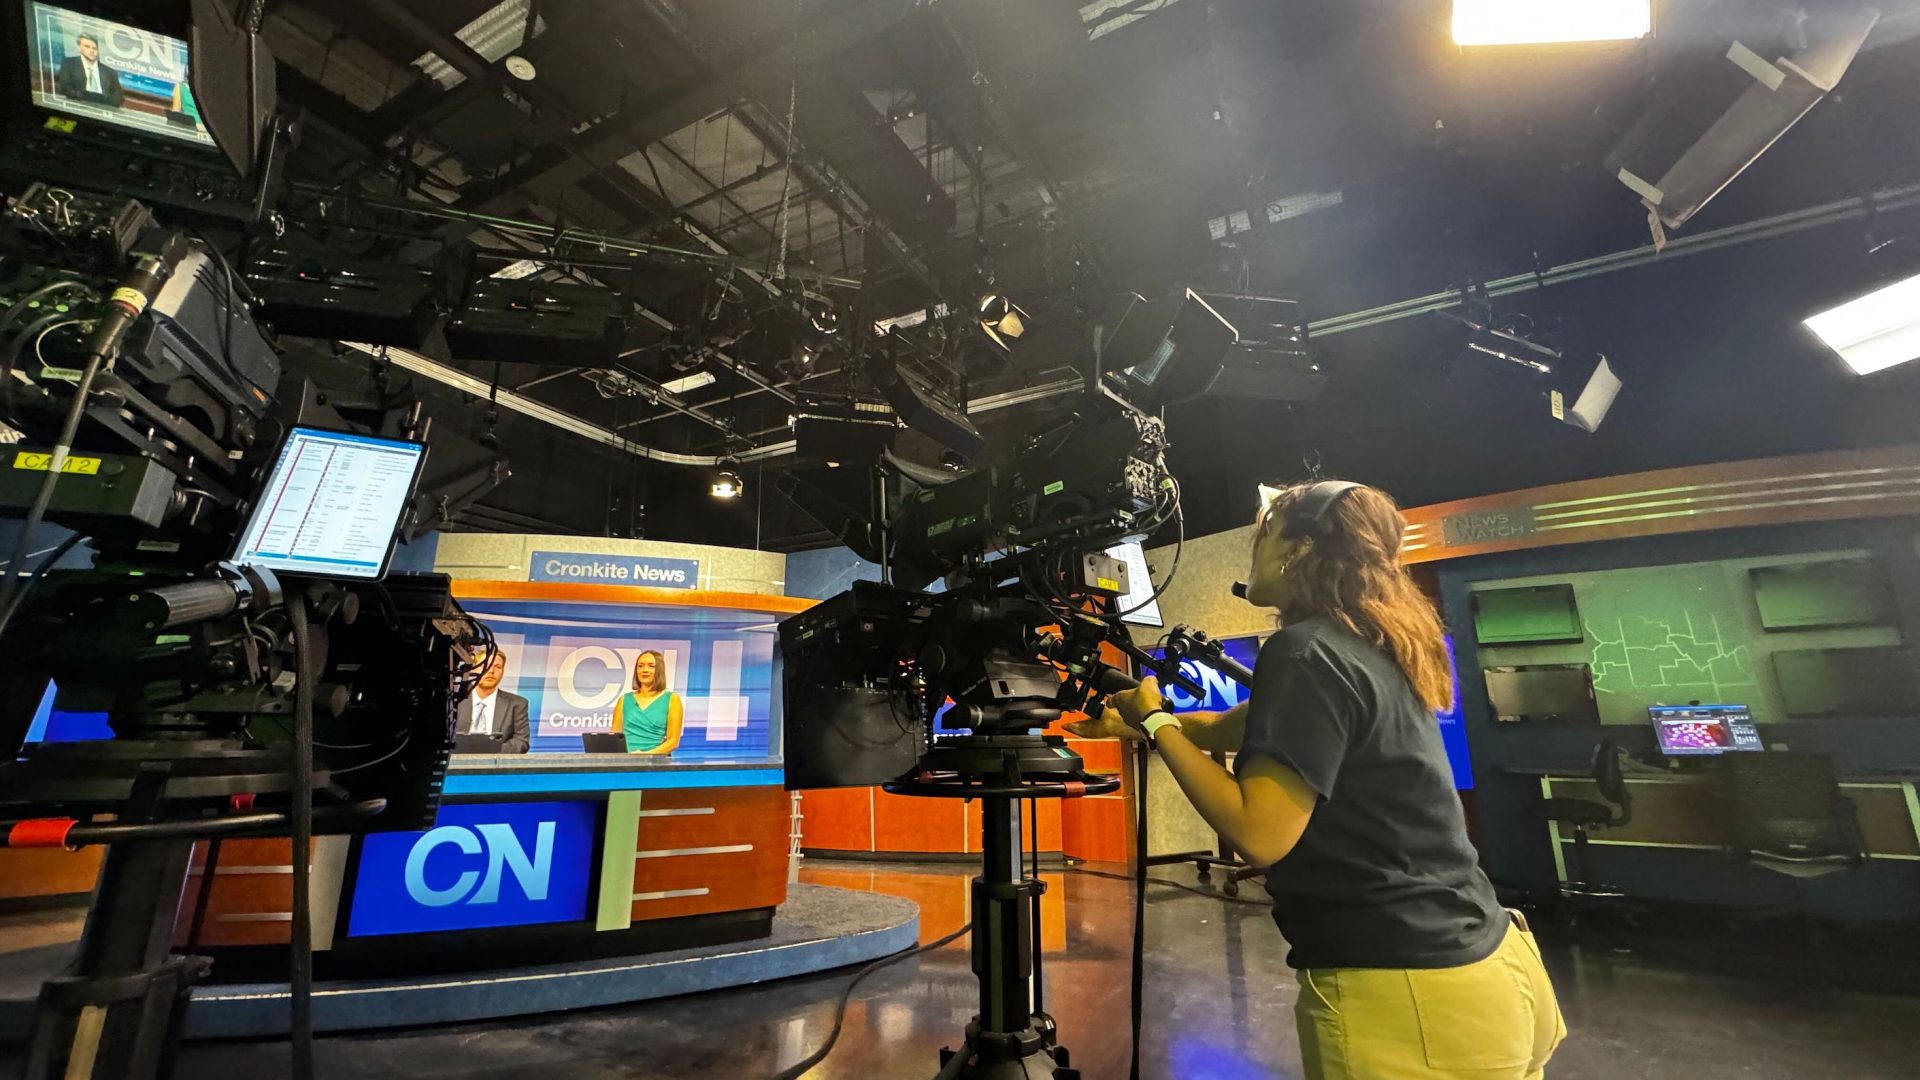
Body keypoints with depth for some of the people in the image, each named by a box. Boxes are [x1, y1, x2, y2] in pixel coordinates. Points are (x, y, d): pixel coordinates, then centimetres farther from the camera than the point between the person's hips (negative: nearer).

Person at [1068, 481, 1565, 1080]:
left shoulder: (1306, 653, -21)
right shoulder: (1368, 649, 9)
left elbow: (1260, 835, -24)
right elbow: (1236, 726, 19)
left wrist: (1156, 723, -14)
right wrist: (1129, 723, 26)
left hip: (1404, 1000, -9)